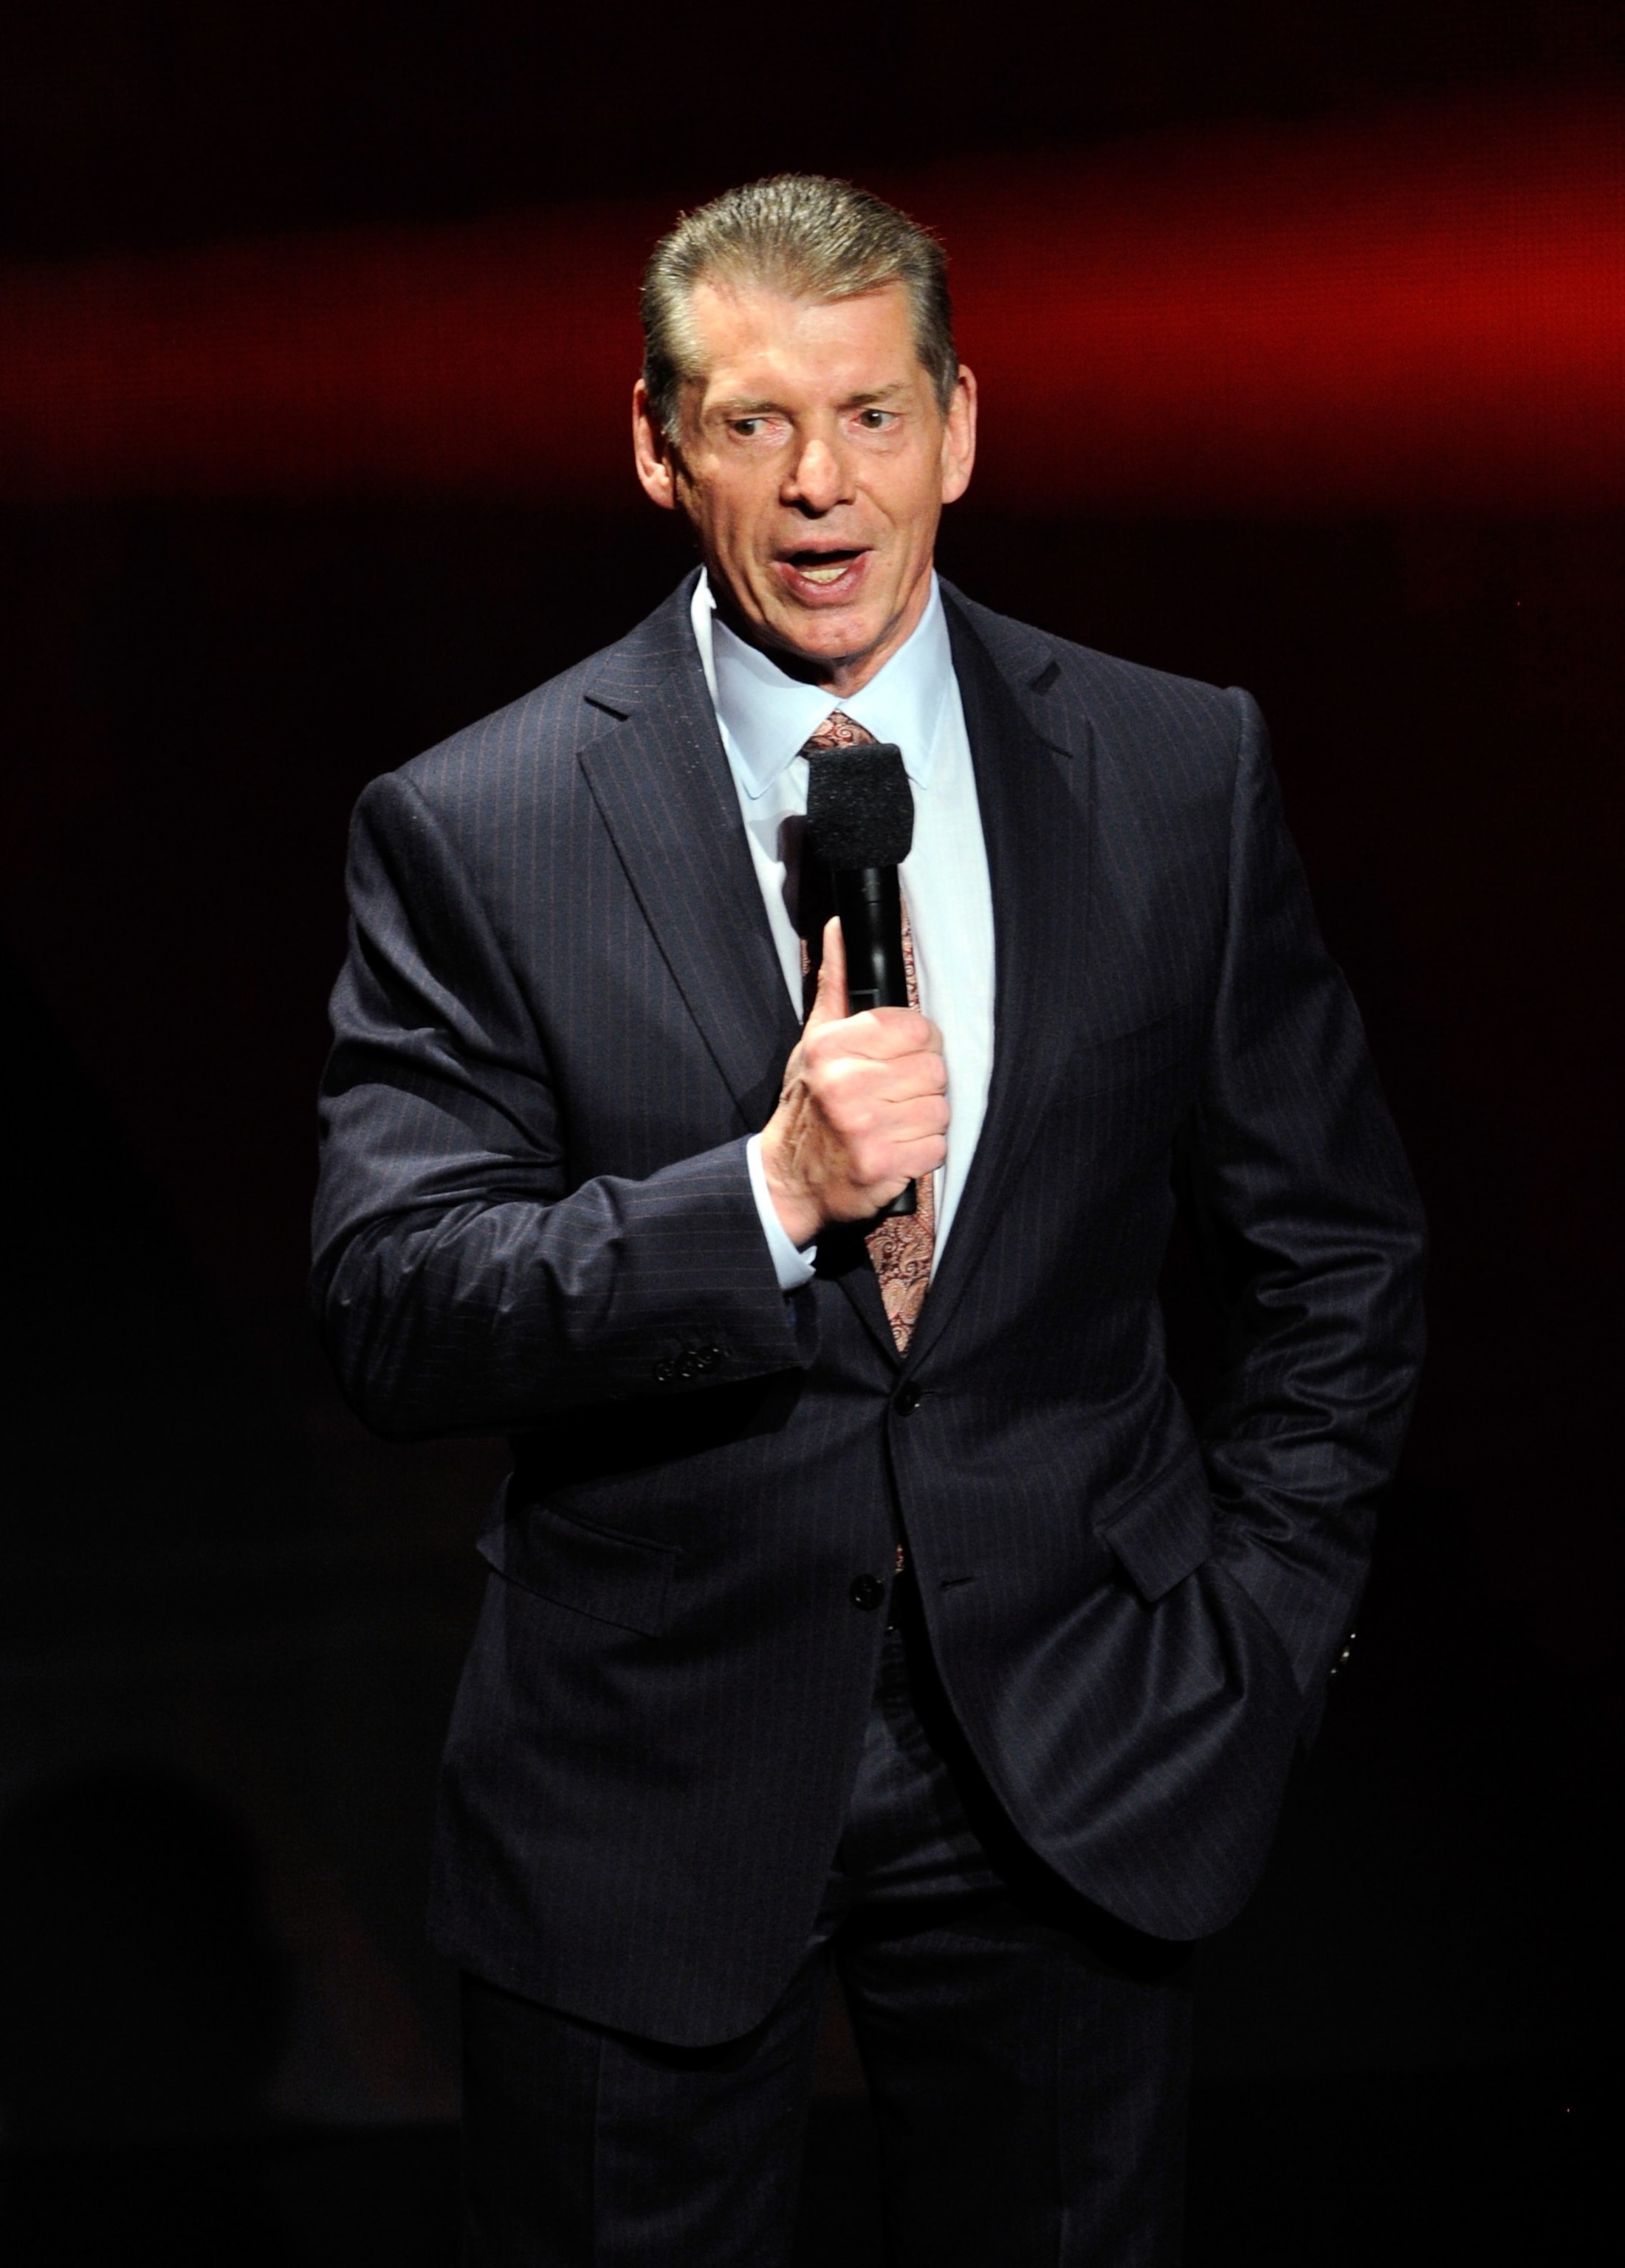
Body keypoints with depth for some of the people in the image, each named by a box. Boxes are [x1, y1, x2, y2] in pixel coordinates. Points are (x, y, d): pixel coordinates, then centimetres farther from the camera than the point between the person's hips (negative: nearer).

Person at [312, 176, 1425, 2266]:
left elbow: (1337, 1255, 5)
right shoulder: (471, 831, -7)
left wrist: (1249, 1641, 0)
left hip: (1076, 1781, 2)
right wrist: (765, 1197, -25)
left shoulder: (1179, 776, -2)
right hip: (643, 1796, -1)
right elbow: (389, 1313, -13)